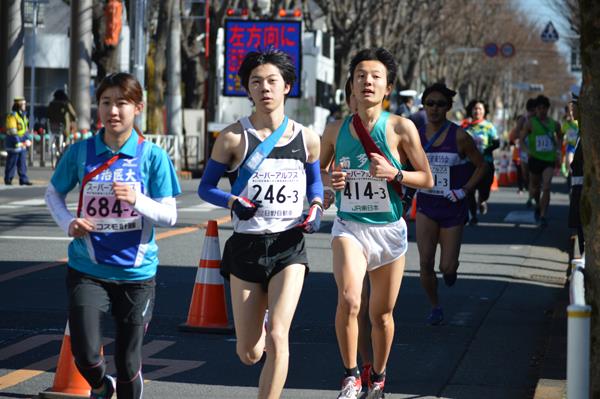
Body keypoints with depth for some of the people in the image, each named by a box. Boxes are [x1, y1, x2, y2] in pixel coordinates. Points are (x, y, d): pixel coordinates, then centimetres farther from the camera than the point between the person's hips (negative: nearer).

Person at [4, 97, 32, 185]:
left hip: (22, 144, 8)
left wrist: (28, 139, 6)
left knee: (22, 162, 6)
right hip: (13, 143, -8)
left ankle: (23, 179, 8)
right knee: (11, 162, -2)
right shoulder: (12, 116, -14)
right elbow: (12, 131, -19)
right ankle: (8, 179, 6)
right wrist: (18, 143, -21)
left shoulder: (23, 115, 14)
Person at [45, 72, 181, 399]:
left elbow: (169, 216, -5)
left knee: (128, 361, 5)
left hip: (136, 272, -1)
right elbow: (53, 193, 14)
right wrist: (68, 223, -6)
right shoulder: (80, 152, -2)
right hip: (87, 270, 1)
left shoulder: (153, 156, -6)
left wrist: (137, 200, -24)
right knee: (85, 355, -8)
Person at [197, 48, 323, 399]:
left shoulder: (306, 139, 3)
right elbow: (206, 187, 3)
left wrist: (316, 207, 0)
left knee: (278, 338, -17)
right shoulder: (233, 138, -4)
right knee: (249, 354, 7)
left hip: (289, 246, 0)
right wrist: (233, 202, -16)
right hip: (246, 247, 0)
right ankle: (261, 331, 45)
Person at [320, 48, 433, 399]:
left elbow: (427, 179, -1)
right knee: (348, 300, -23)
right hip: (349, 227, 0)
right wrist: (330, 179, -6)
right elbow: (318, 169, 17)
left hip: (389, 229, 0)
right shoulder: (336, 130, 1)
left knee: (381, 314, 11)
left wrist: (393, 173, -18)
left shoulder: (401, 128, -6)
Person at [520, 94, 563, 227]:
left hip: (549, 159, 1)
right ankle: (538, 205, 45)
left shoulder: (554, 124, 4)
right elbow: (522, 139, -1)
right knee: (535, 188, 13)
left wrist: (558, 152, 10)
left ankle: (543, 216, -12)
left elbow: (559, 137, 22)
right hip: (535, 159, -1)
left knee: (546, 188, -15)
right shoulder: (530, 123, -4)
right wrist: (528, 150, -19)